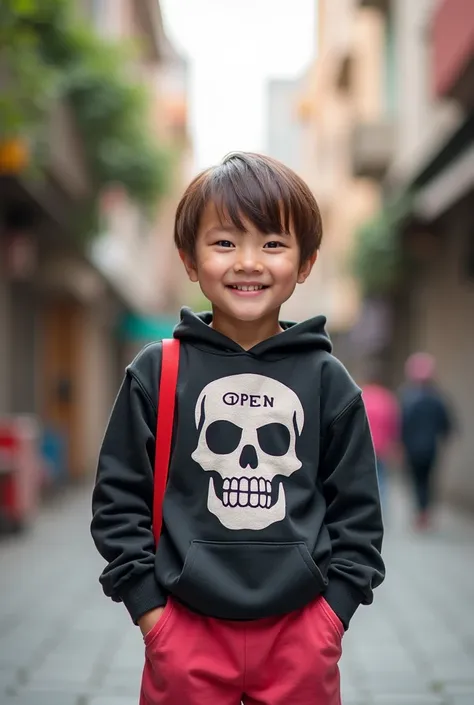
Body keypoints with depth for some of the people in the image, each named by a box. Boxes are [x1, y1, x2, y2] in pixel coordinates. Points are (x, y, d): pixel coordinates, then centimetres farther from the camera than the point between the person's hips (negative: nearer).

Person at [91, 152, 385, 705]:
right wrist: (149, 610, -3)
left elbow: (357, 509, 6)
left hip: (300, 630, 1)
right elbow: (119, 499, 2)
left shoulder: (327, 380, 2)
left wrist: (332, 610, 0)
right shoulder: (156, 373, -2)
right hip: (186, 628, -1)